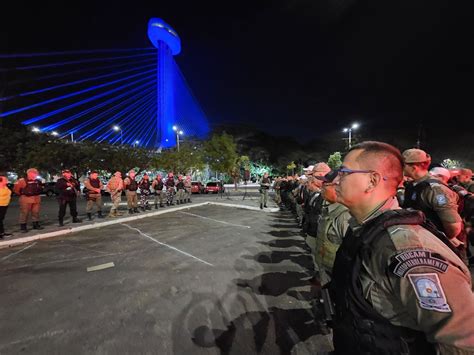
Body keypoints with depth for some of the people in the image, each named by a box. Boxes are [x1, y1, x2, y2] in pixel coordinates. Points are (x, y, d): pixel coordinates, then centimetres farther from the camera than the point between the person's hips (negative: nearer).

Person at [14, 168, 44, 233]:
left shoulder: (37, 181, 9)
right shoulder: (22, 180, -8)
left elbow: (41, 188, 24)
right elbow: (16, 189, -5)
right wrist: (22, 194, 1)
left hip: (37, 199, 5)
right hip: (26, 199, -5)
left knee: (36, 212, 11)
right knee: (24, 213, -2)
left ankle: (36, 225, 22)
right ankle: (23, 227, 6)